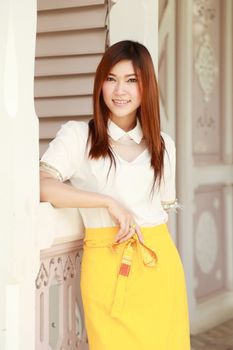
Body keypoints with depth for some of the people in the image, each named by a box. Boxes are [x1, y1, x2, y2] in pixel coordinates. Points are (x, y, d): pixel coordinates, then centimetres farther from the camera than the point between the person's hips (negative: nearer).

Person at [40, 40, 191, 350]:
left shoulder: (163, 144, 13)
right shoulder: (77, 135, 0)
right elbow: (40, 185, -15)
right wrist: (108, 202, -16)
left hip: (161, 262, 4)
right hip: (106, 264, -3)